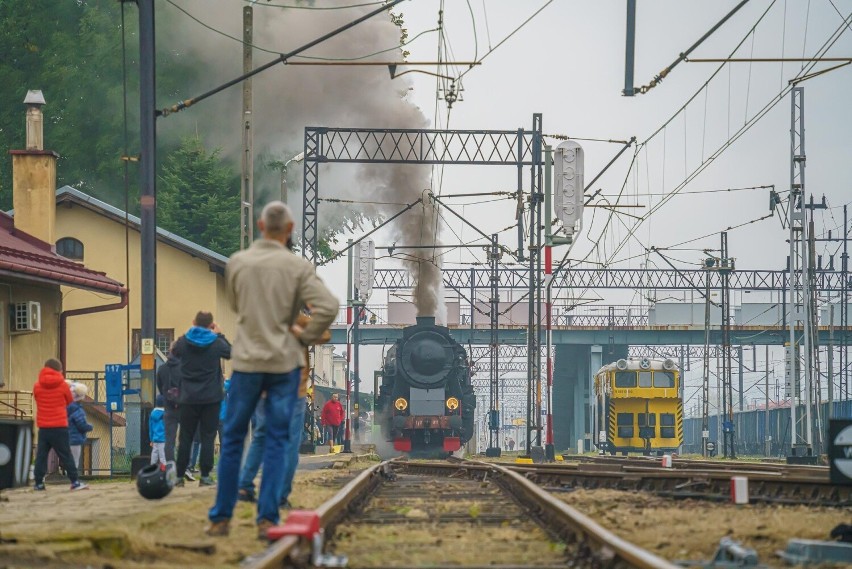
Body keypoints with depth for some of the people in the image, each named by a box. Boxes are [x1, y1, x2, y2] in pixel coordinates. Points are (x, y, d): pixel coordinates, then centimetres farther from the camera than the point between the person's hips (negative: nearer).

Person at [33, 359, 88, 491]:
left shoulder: (37, 386, 3)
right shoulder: (63, 385, -3)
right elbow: (70, 402, 10)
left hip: (43, 427, 2)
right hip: (59, 426, -2)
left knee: (41, 455, 5)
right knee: (65, 455, 0)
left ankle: (39, 483, 2)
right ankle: (75, 482, -3)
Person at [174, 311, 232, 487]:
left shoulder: (184, 342, -4)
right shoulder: (216, 343, -8)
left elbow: (175, 352, 18)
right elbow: (230, 353, 12)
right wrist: (219, 335, 20)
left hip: (189, 398, 1)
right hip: (211, 398, -1)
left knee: (185, 438, 7)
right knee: (207, 437, 2)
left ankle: (179, 476, 6)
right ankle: (205, 476, -3)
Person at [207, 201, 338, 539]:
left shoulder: (237, 263, -2)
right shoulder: (298, 267, -7)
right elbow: (328, 307, -17)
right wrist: (305, 335, -3)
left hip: (247, 361, 1)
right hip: (285, 362, -1)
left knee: (233, 438, 10)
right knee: (277, 440, 5)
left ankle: (221, 517, 13)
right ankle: (267, 519, 1)